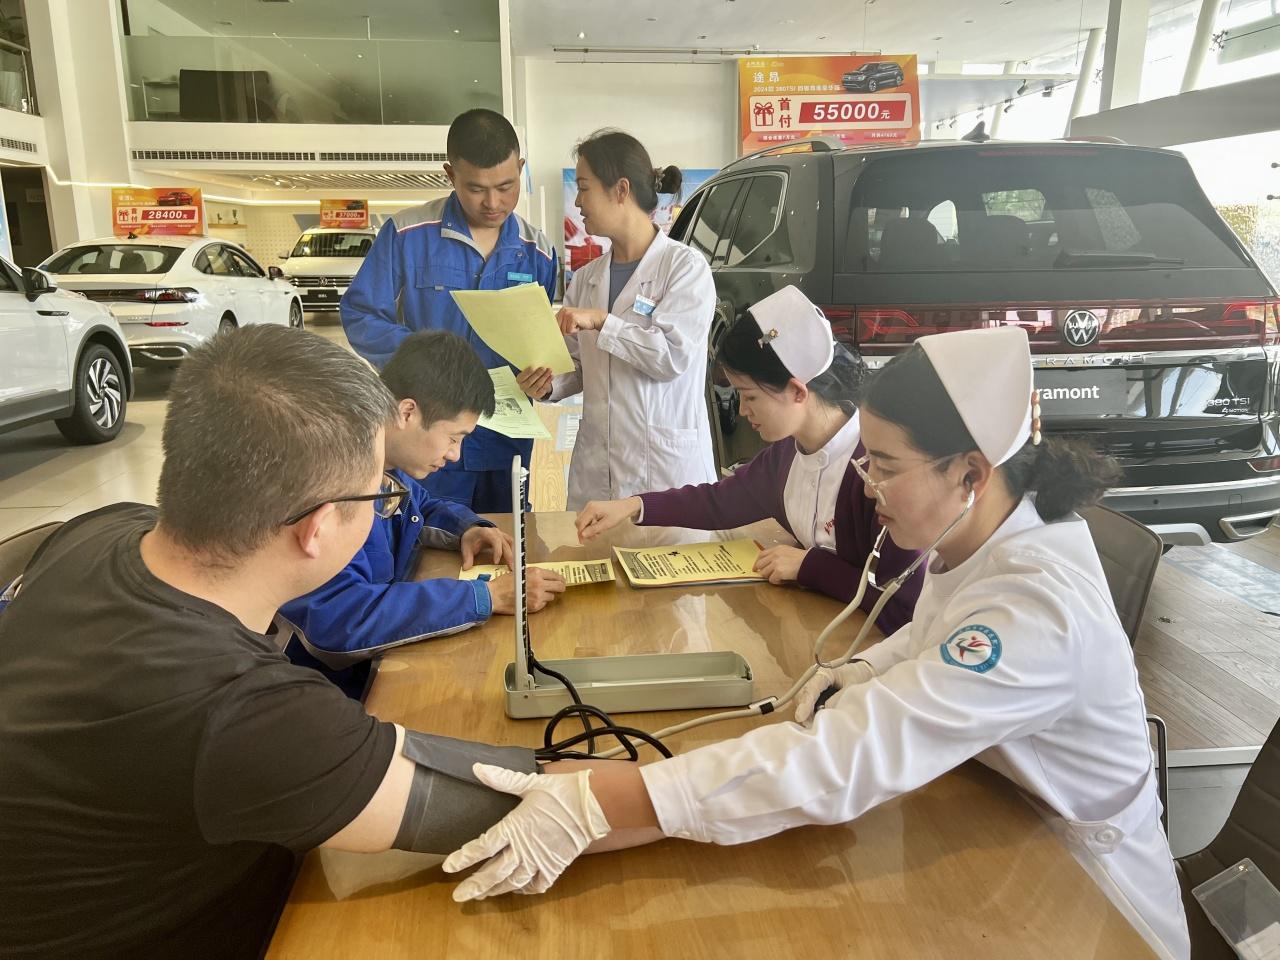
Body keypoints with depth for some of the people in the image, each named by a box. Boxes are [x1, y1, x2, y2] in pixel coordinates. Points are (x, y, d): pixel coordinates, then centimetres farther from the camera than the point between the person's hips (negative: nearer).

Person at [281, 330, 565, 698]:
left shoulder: (391, 460, 0)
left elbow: (423, 508, 22)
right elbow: (335, 617, -36)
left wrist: (467, 528, -1)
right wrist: (488, 596, -32)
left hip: (383, 661, 8)